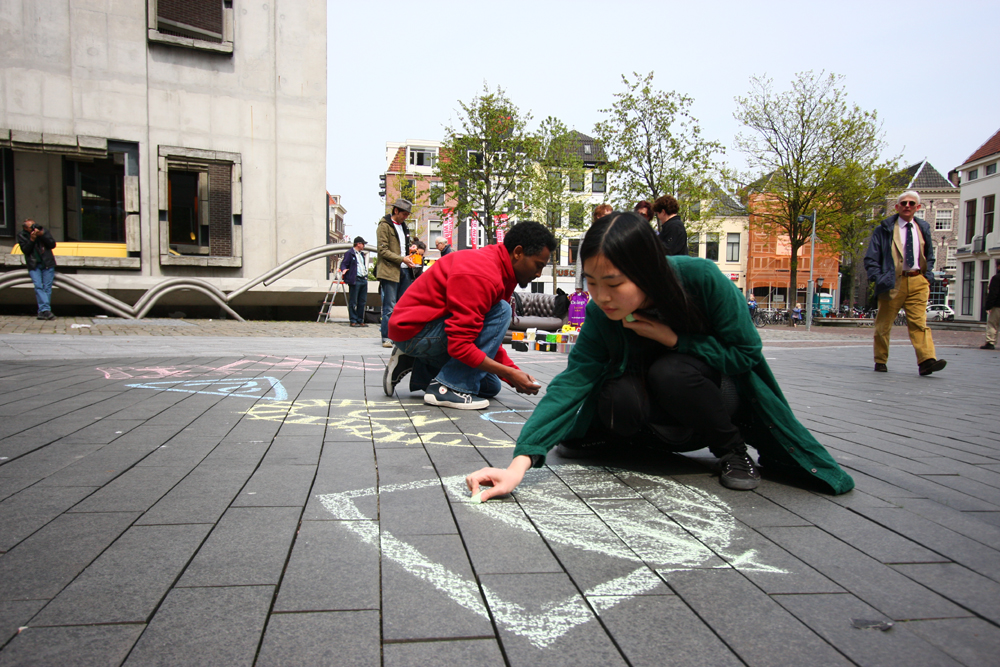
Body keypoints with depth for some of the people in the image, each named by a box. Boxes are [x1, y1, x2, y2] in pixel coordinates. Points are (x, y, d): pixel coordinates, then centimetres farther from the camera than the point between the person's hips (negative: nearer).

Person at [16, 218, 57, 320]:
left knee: (47, 288, -2)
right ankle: (45, 310, -20)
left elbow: (53, 245, -6)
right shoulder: (21, 235, 1)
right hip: (33, 266, 0)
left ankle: (42, 311, 5)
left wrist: (42, 235, -18)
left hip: (47, 264, 0)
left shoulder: (43, 231, 0)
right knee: (38, 287, -14)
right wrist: (31, 239, -20)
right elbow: (25, 250, -7)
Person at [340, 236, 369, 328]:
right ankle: (353, 321, -1)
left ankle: (360, 321, 14)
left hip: (364, 280, 8)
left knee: (362, 302, 8)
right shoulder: (349, 253, -3)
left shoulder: (362, 254, 22)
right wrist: (344, 269, -27)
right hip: (355, 280, -8)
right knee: (353, 302, -4)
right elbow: (344, 264, -8)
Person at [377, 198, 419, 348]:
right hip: (390, 271, -7)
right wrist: (402, 259, -16)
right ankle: (386, 338, 0)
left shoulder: (403, 226, 20)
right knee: (390, 307, -6)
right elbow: (383, 251, -11)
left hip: (404, 271, 7)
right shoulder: (384, 226, -4)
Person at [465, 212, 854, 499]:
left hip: (727, 396, -2)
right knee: (617, 399, -31)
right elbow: (573, 380, -32)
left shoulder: (701, 279, -29)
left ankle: (732, 448, -6)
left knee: (671, 372, -33)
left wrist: (671, 338, -28)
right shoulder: (601, 313, -22)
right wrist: (520, 462, -44)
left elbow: (745, 352, -17)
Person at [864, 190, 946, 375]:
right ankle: (880, 361, 16)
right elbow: (870, 258, 2)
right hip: (893, 282, -2)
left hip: (918, 282, 2)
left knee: (919, 322, -9)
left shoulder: (923, 229, 14)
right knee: (883, 324, 4)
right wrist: (879, 278, -10)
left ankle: (926, 360, -18)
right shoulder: (884, 229, 3)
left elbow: (929, 256, 26)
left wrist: (928, 275, 12)